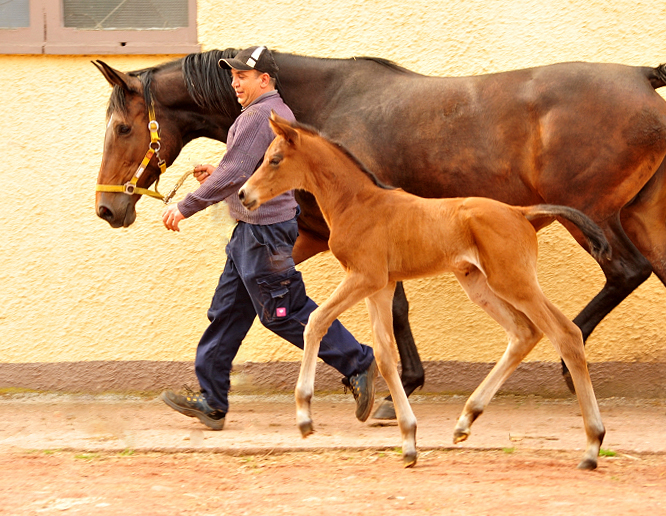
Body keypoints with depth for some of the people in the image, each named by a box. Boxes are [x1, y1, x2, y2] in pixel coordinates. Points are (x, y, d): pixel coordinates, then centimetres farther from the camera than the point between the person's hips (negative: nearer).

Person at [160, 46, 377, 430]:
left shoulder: (257, 117, -18)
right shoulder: (281, 113, 15)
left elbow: (232, 176, -23)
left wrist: (185, 208, -17)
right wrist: (217, 172, 14)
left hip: (264, 232, -11)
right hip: (253, 229, 11)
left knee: (285, 313, -4)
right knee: (228, 311, 11)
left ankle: (358, 363, 4)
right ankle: (211, 402, 13)